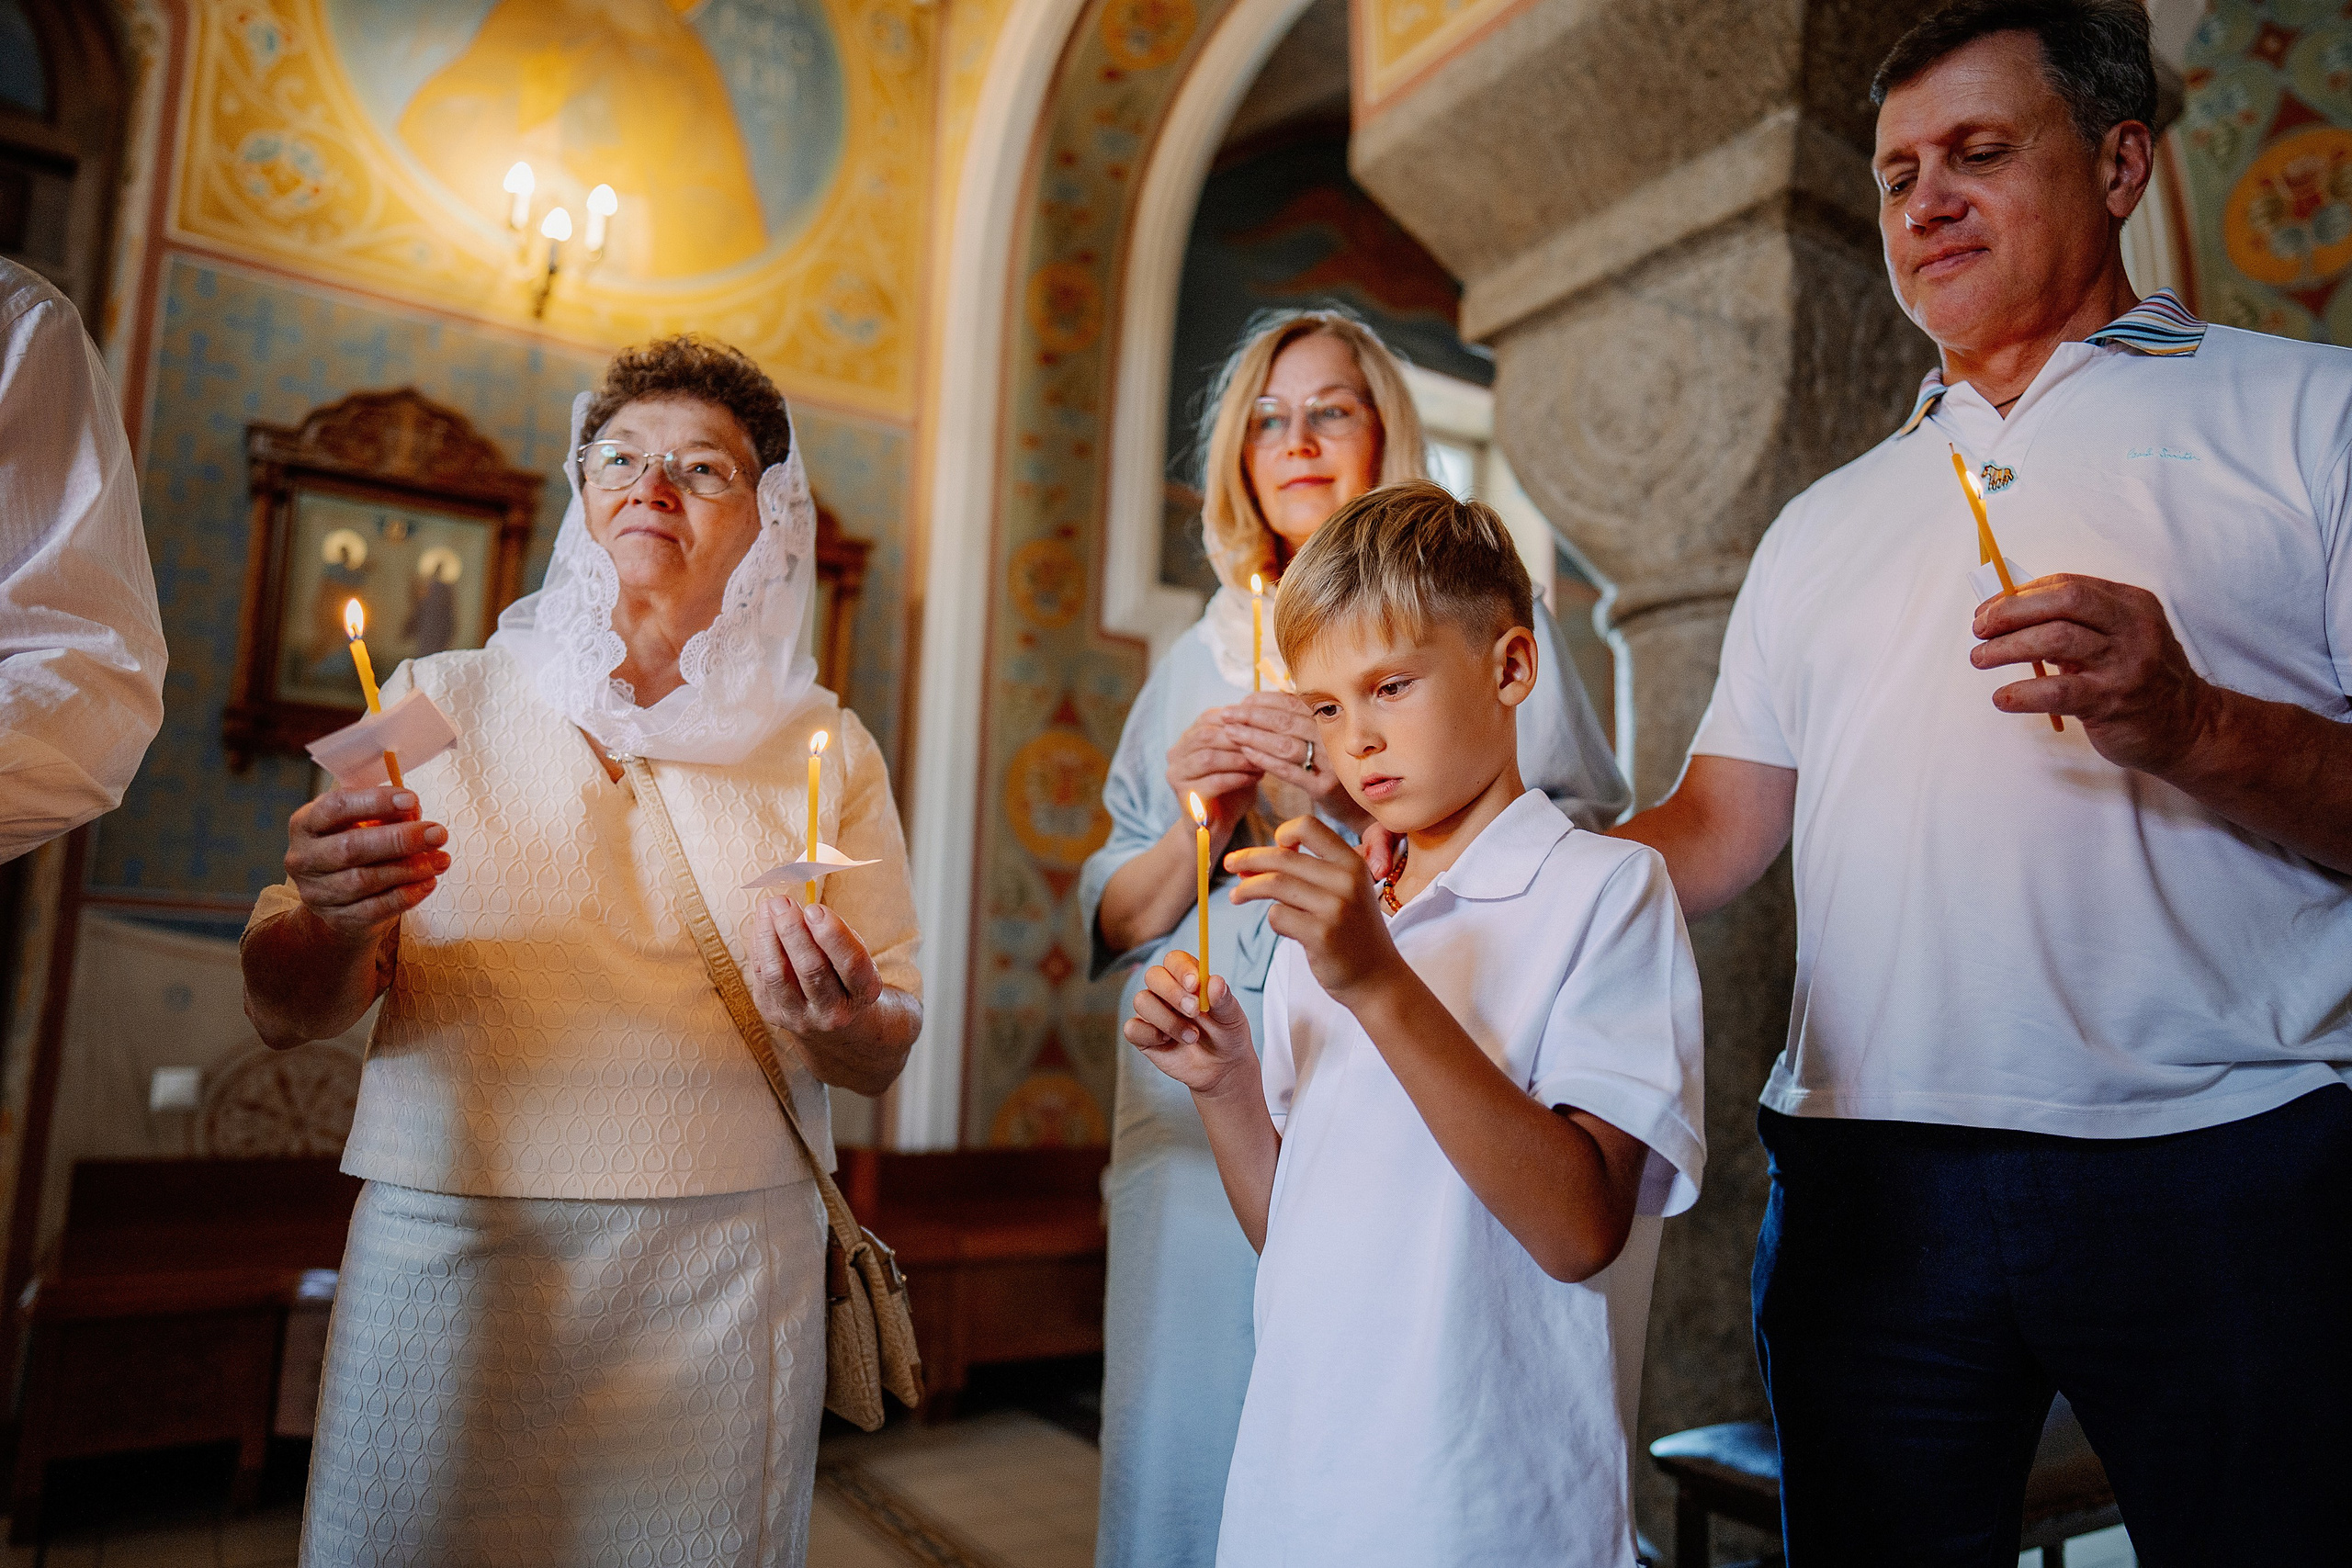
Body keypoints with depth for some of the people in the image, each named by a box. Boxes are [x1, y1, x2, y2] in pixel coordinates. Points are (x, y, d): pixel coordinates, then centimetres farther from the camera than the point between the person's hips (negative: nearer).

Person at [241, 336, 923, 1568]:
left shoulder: (825, 748, 5)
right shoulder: (441, 702, 4)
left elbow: (885, 1057, 5)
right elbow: (283, 1012, 1)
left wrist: (842, 1023, -18)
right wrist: (337, 922, -21)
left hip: (723, 1266, 1)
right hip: (449, 1246, 0)